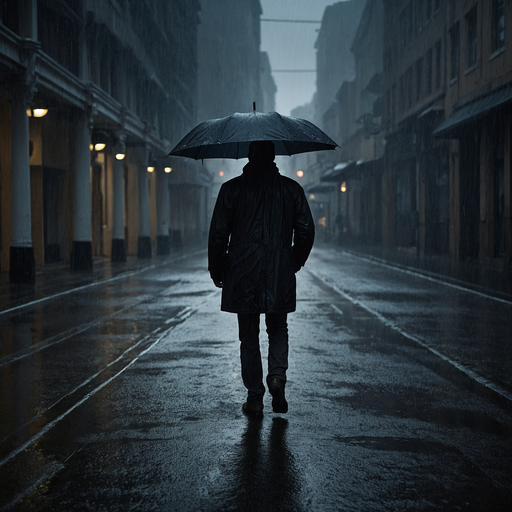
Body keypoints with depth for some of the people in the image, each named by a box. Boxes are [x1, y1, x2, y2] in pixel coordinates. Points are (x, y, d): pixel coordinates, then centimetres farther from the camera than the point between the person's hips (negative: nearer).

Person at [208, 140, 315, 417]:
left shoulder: (231, 189, -2)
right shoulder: (291, 189, 2)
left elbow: (218, 233, -3)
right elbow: (306, 230, 2)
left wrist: (216, 270, 9)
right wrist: (295, 262, 18)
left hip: (242, 274, -1)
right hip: (280, 274, 1)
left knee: (249, 336, 8)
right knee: (278, 329, 18)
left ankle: (255, 399, 9)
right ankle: (277, 375, -6)